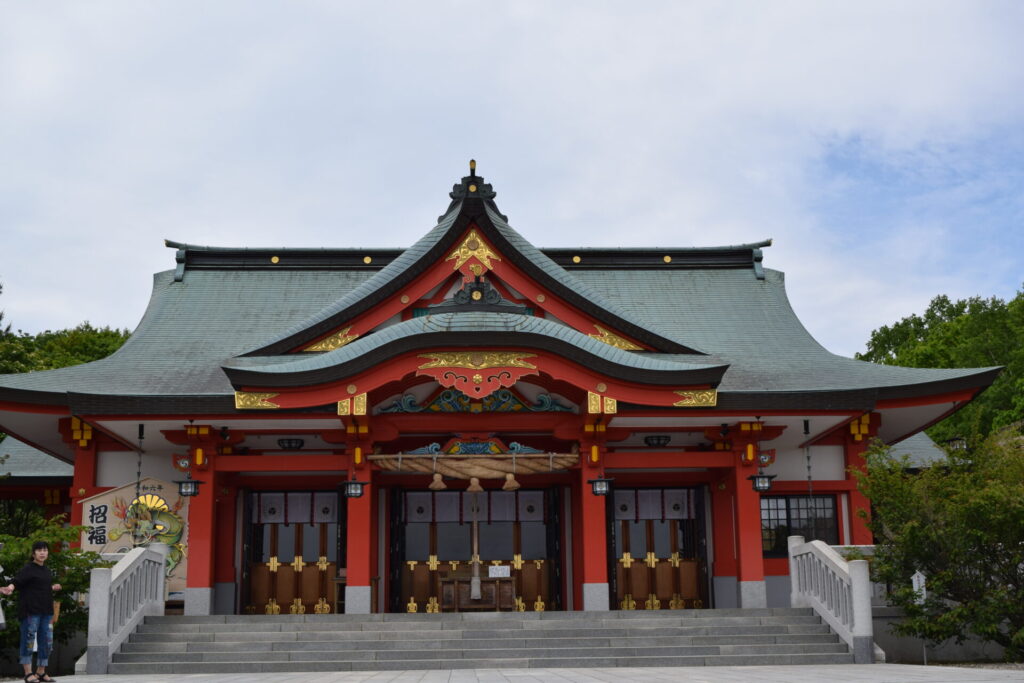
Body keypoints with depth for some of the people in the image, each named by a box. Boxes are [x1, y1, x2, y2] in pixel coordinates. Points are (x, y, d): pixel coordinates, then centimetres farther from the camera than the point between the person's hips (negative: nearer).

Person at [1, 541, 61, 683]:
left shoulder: (46, 570, 13)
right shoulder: (28, 569, -8)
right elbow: (16, 581, -24)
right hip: (30, 611, -7)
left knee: (45, 641, 10)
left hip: (45, 611, 7)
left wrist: (53, 587, 43)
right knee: (29, 639, -5)